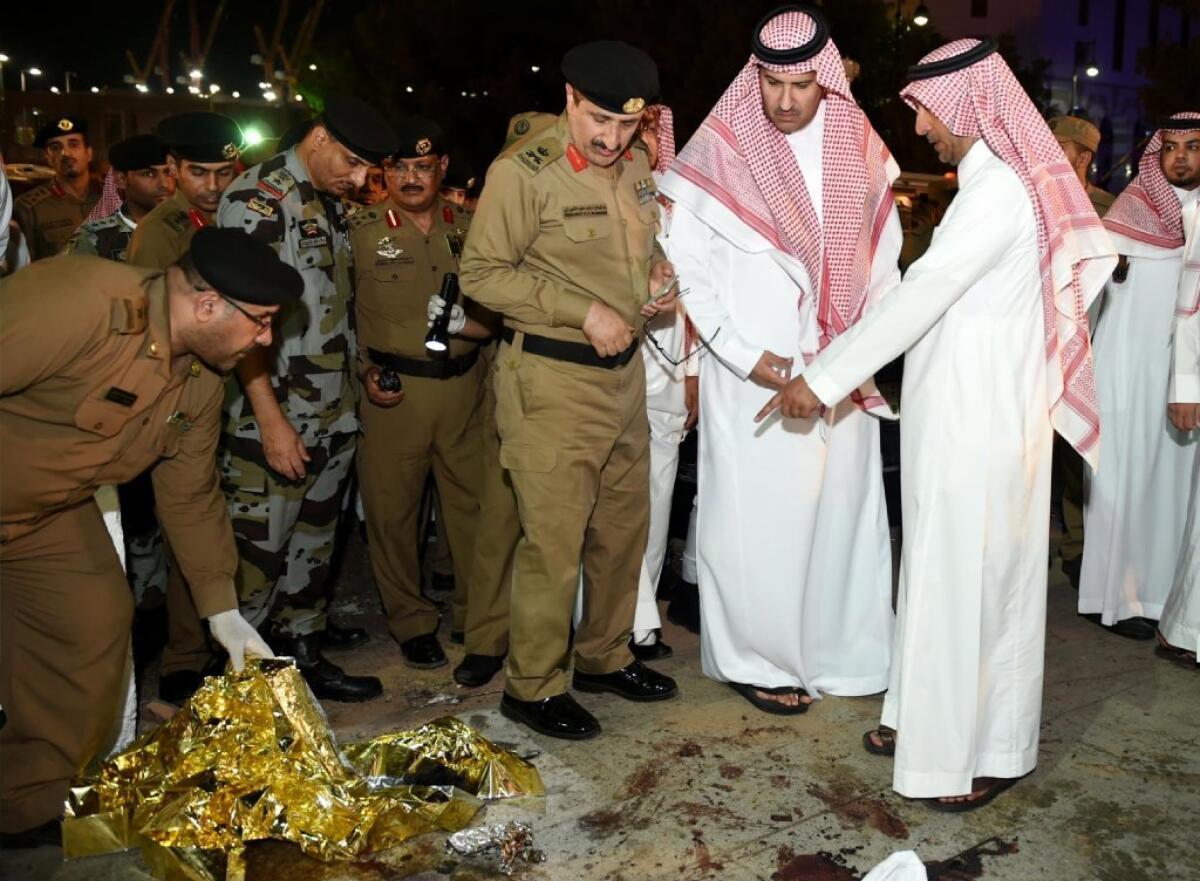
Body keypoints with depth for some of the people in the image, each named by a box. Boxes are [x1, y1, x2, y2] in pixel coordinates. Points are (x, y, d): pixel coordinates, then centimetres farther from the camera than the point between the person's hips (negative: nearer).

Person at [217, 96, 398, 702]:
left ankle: (302, 636, 31)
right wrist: (271, 419, -21)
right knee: (260, 546, 0)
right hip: (277, 418, -8)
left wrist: (361, 374, 14)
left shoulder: (331, 204, 13)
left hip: (333, 413, 8)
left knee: (316, 533, 17)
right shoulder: (257, 200, -12)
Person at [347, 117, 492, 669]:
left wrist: (468, 323, -8)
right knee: (392, 509, 4)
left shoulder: (467, 227, 9)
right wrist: (365, 373, -7)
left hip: (463, 385, 2)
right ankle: (411, 623, 21)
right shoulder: (360, 231, 1)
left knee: (473, 502, 7)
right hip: (393, 390, -2)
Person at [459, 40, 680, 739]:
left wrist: (659, 271, 1)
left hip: (625, 369, 8)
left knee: (625, 526, 17)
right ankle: (533, 686, 16)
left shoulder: (637, 166, 8)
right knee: (554, 540, -2)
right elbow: (482, 273, -14)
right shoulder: (523, 172, -14)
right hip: (552, 378, -7)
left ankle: (607, 657, 35)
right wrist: (584, 310, -18)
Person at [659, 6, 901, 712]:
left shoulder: (860, 145, 5)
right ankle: (757, 660, 18)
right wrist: (746, 356, -12)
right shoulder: (722, 149, -7)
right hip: (755, 376, -4)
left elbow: (883, 256, 12)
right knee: (760, 520, 2)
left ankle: (843, 649, 27)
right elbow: (689, 264, -7)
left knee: (844, 509, 12)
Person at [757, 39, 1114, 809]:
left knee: (974, 576, 1)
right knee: (942, 568, 15)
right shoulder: (993, 177, 13)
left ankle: (988, 751, 15)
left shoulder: (1000, 189, -17)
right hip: (958, 411, 9)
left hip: (981, 420, -9)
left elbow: (923, 292, -22)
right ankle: (931, 714, 28)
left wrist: (825, 378, -20)